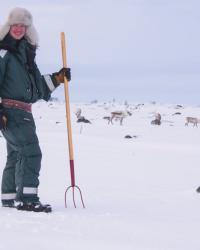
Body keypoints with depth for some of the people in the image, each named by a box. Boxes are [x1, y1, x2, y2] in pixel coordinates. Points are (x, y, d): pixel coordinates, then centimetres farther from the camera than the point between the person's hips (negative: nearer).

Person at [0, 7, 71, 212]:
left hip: (23, 112, 10)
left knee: (17, 154, 16)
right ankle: (26, 198, -21)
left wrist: (57, 78, 15)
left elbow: (37, 84, 26)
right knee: (30, 151, -18)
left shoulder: (26, 52, 19)